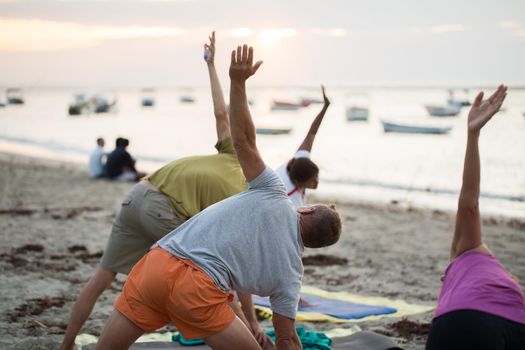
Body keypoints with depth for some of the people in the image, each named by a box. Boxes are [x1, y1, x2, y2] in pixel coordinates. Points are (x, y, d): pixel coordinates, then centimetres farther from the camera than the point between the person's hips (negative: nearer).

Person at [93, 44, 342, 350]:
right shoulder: (291, 270, 12)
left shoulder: (275, 196, 15)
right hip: (197, 289, -2)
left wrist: (238, 82, 8)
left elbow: (243, 140, 7)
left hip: (158, 263, 3)